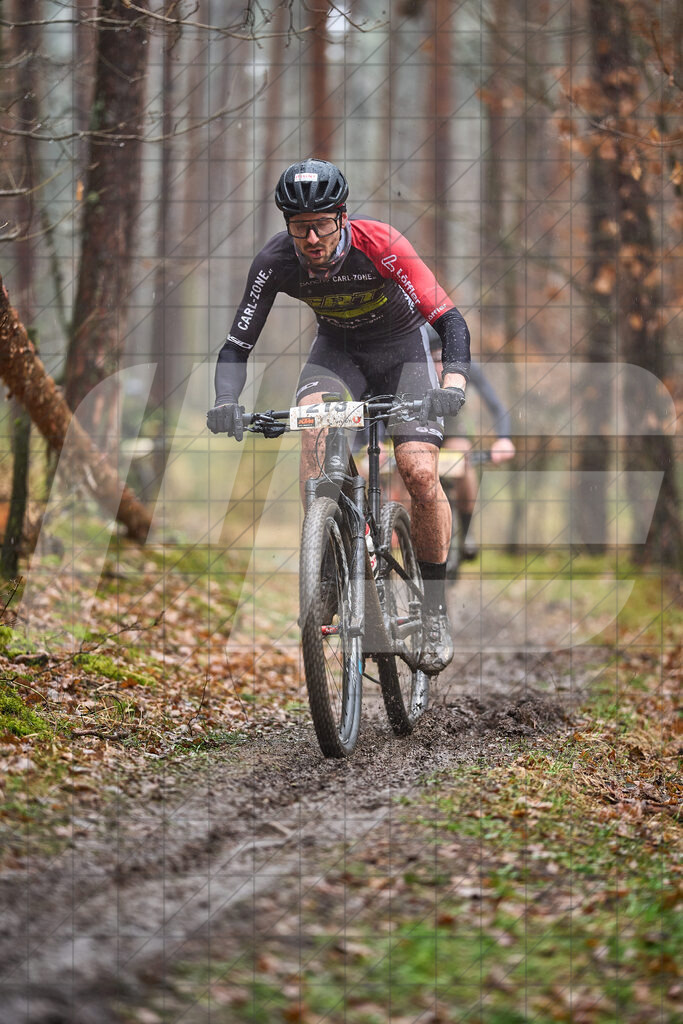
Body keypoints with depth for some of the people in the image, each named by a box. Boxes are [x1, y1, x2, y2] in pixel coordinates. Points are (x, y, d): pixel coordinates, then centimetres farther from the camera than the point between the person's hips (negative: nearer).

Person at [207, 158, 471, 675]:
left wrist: (454, 384, -49)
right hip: (337, 347, 2)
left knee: (420, 473, -20)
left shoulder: (381, 246, -32)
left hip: (401, 346, -2)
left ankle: (436, 609, 0)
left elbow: (451, 320, -31)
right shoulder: (276, 260, -24)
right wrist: (226, 403, -39)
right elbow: (237, 345, -19)